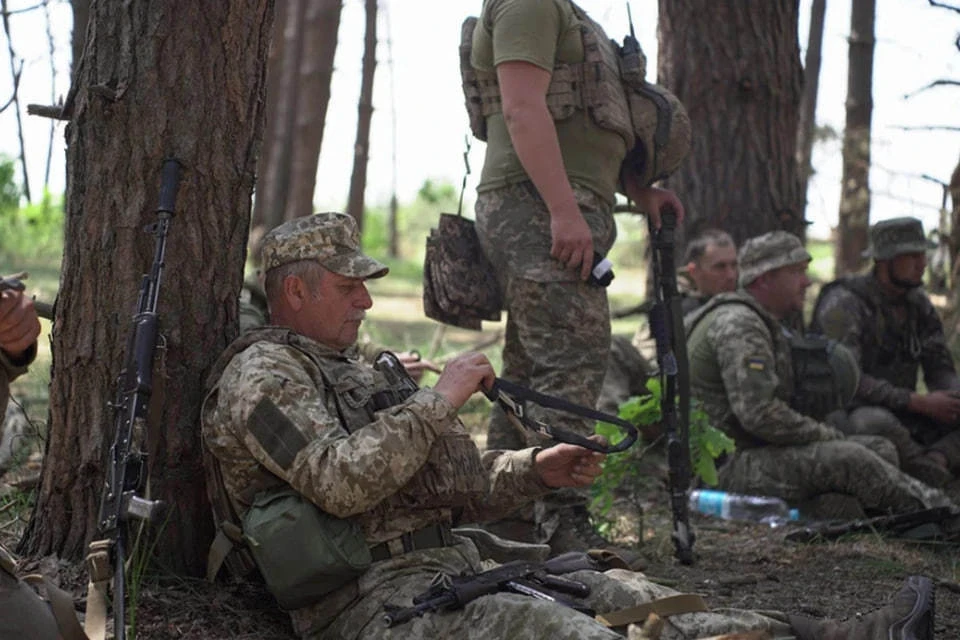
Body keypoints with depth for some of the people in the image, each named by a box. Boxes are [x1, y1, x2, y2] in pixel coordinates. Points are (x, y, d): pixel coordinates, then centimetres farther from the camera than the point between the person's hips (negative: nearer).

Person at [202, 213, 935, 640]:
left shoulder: (349, 370, 24)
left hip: (453, 565, 10)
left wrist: (534, 471, 8)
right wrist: (440, 399, -18)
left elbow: (442, 484, 24)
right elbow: (338, 482, -23)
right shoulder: (262, 373, -6)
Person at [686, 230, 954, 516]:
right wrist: (827, 435, -13)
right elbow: (759, 415, -25)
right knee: (848, 458, -25)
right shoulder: (738, 325, -16)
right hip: (733, 468, -11)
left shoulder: (760, 322, 20)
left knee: (880, 449, 3)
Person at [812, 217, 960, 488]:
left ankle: (935, 460, -32)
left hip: (903, 416, 7)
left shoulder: (918, 303, 11)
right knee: (875, 424, -40)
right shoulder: (844, 305, -13)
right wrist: (920, 402, -24)